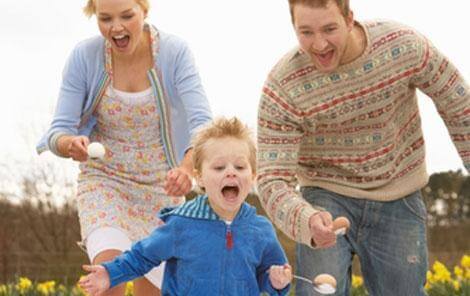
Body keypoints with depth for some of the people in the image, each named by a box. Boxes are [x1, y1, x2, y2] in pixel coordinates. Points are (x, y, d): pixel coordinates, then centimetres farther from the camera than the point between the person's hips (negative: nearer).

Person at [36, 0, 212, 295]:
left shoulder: (174, 52, -15)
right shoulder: (84, 56, -13)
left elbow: (202, 123, -24)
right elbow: (59, 130, -12)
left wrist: (188, 166, -45)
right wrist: (70, 144, -37)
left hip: (162, 184, 1)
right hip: (104, 180, -1)